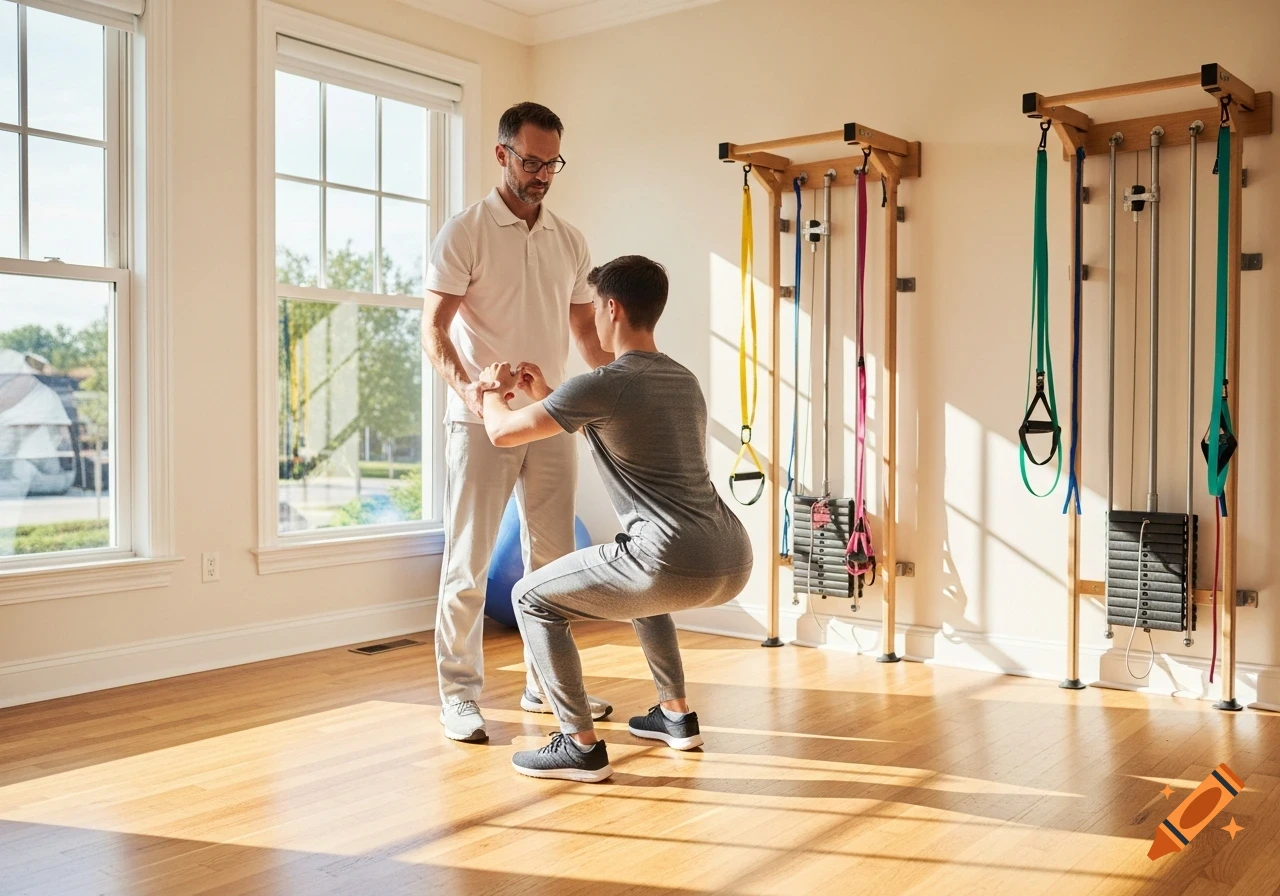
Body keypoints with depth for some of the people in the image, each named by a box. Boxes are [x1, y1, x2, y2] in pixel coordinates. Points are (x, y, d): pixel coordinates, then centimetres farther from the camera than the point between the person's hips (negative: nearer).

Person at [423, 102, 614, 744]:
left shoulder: (569, 240, 11)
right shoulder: (465, 232, -5)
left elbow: (586, 329, 15)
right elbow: (434, 329, -11)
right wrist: (464, 384, -30)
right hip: (482, 421, -5)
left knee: (554, 558, 9)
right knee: (468, 560, 0)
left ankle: (546, 684, 23)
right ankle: (459, 694, 10)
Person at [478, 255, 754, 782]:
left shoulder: (604, 385, -5)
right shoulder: (684, 381, 20)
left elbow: (503, 432, 2)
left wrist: (494, 391, 24)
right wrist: (543, 396, 40)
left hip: (678, 568, -9)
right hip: (735, 564, 9)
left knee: (532, 598, 8)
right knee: (639, 580, 40)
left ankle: (581, 745, 7)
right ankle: (676, 716, 40)